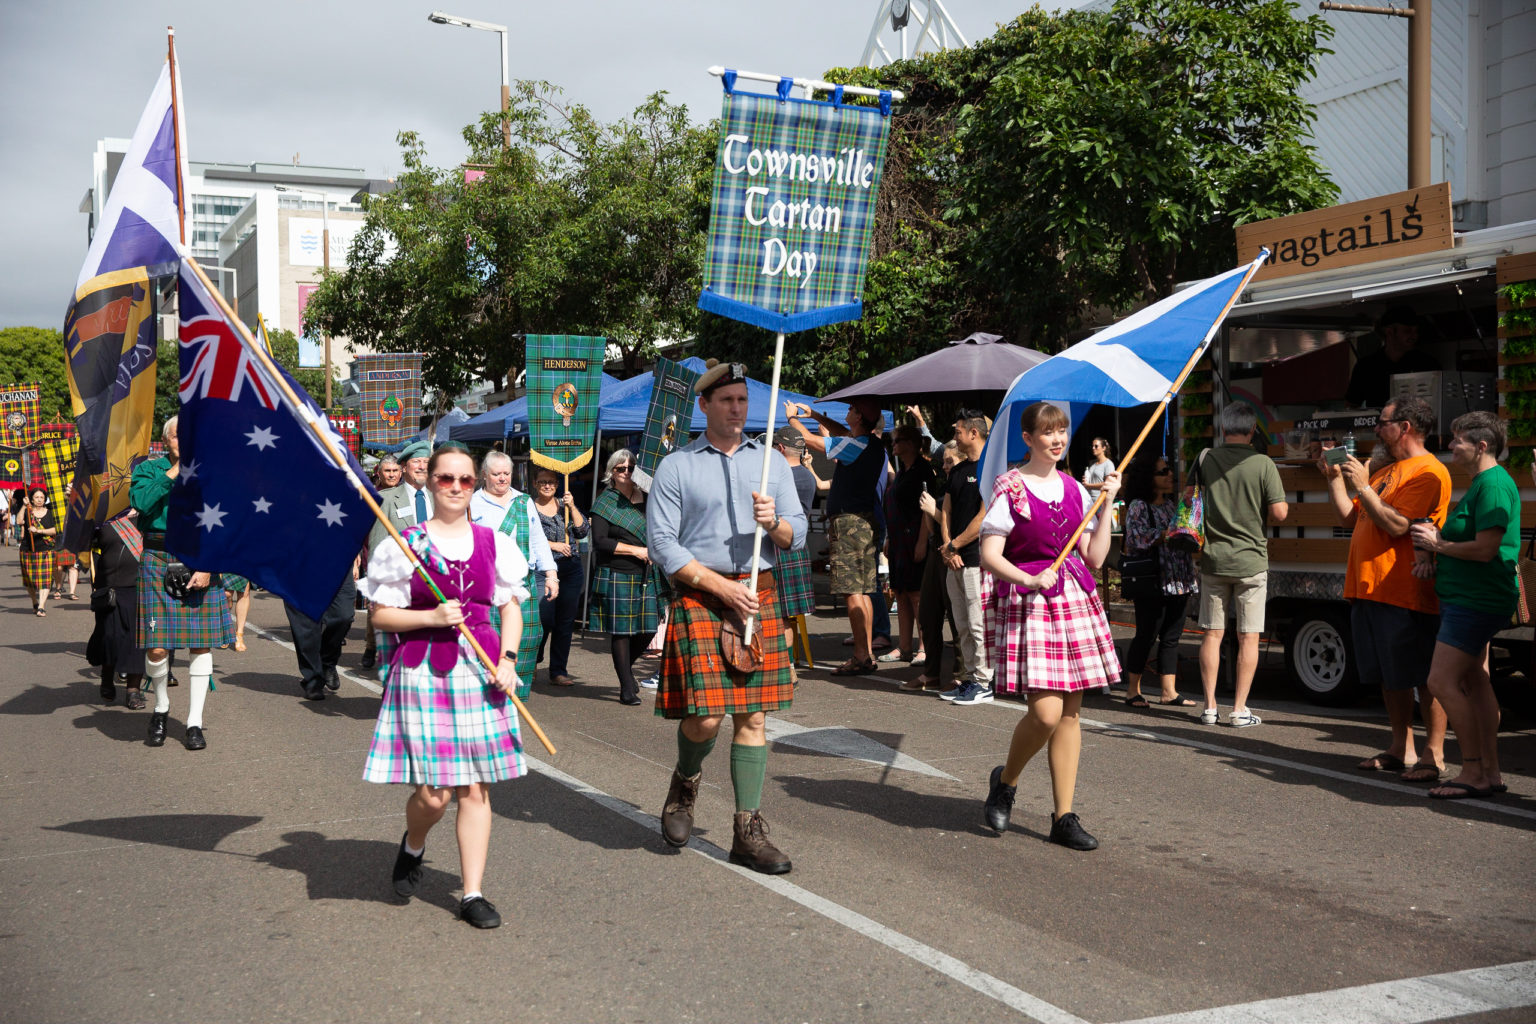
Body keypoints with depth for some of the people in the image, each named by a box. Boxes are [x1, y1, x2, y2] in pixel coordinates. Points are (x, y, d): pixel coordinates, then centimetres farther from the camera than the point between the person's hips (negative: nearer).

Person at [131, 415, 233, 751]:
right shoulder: (149, 468, 8)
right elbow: (140, 502, -13)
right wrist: (174, 470, -10)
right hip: (158, 562, -1)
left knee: (202, 644, 1)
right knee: (157, 647, -6)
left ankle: (195, 722, 11)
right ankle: (162, 706, 22)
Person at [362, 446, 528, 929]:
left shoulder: (495, 543, 8)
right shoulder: (404, 545, 0)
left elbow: (511, 606, 13)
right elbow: (381, 615, 1)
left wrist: (507, 659, -1)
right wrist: (432, 617, -13)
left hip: (481, 670, 3)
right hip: (421, 671, -3)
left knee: (476, 789, 3)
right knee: (432, 793, -5)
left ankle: (472, 893, 13)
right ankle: (412, 846, 30)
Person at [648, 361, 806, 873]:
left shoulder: (772, 461, 14)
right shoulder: (676, 466, 3)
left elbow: (798, 534, 12)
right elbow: (663, 543, -4)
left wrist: (773, 523, -12)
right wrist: (724, 588, -12)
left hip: (759, 595, 3)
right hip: (698, 595, -3)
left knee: (753, 715, 2)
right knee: (706, 715, -11)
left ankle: (748, 831, 9)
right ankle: (685, 782, 22)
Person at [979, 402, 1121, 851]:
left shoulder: (1075, 489, 12)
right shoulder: (1010, 488, -3)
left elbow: (1094, 558, 9)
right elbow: (989, 554, -9)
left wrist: (1106, 505, 5)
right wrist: (1029, 579, -23)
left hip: (1075, 598, 6)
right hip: (1025, 601, -5)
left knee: (1070, 712, 4)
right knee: (1046, 712, -14)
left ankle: (1064, 818, 12)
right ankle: (1006, 781, 15)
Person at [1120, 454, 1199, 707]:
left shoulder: (1171, 505, 16)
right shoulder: (1138, 506, -6)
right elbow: (1138, 539, -19)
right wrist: (1171, 532, -20)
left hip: (1179, 582, 7)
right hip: (1151, 584, -7)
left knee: (1172, 637, 7)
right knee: (1147, 636, -2)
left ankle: (1169, 692, 11)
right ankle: (1133, 691, 9)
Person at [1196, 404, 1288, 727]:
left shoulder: (1204, 459, -1)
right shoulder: (1263, 464, -10)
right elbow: (1279, 513, -11)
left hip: (1213, 558, 3)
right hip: (1250, 559, -2)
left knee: (1212, 634, 9)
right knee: (1248, 637, 4)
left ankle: (1210, 707, 12)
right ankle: (1240, 710, 5)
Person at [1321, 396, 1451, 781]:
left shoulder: (1428, 471, -10)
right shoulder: (1385, 472, 21)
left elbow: (1397, 525, -20)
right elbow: (1349, 519, 19)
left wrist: (1362, 486, -17)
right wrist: (1335, 478, 10)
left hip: (1406, 594, -9)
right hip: (1369, 589, 9)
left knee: (1424, 676, -3)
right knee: (1389, 676, 14)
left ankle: (1434, 754, 2)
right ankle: (1401, 749, 22)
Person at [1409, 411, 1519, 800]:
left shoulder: (1493, 484, -17)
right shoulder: (1481, 483, 17)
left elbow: (1484, 549, -24)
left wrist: (1438, 544, -10)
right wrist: (1436, 558, 9)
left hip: (1474, 602, -11)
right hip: (1472, 598, 11)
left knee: (1443, 681, -13)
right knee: (1474, 683, 12)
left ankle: (1473, 771, -6)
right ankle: (1491, 773, 17)